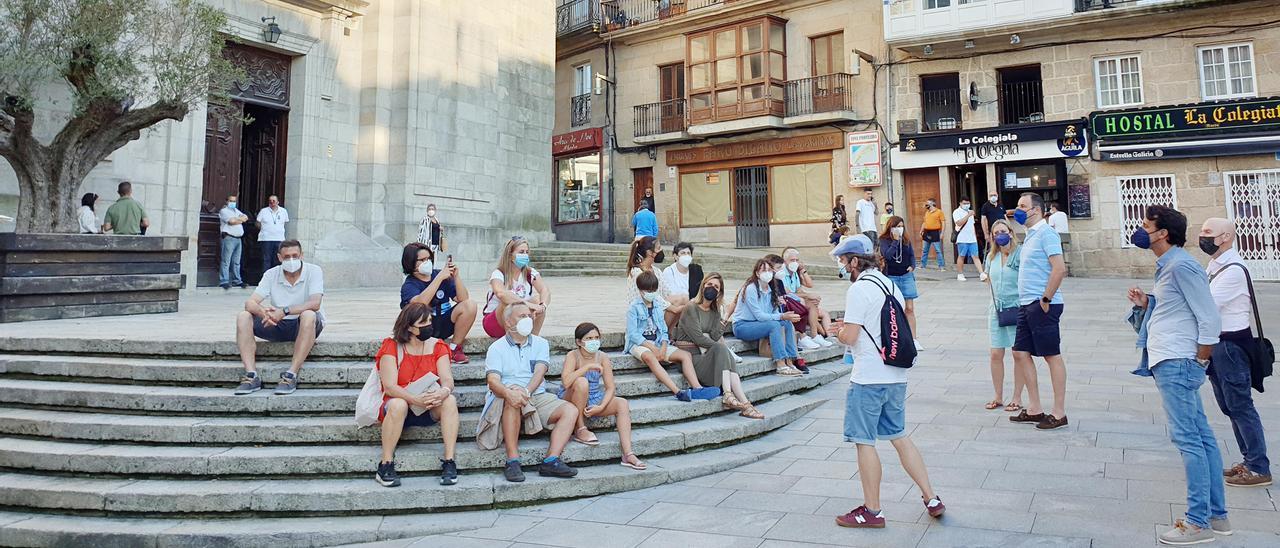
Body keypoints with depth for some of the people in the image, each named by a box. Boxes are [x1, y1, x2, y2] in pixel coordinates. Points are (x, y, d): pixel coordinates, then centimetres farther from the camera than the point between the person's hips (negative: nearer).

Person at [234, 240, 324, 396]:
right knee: (243, 317, -15)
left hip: (304, 326, -4)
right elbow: (250, 303, -9)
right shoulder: (271, 274, 1)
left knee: (308, 315, -38)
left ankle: (291, 376, -35)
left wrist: (284, 311, -35)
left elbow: (315, 304, -25)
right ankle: (252, 376, -22)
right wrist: (262, 311, -33)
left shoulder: (313, 271, -10)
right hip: (278, 326, 4)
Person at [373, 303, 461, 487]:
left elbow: (448, 380, -9)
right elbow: (389, 386, -18)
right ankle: (385, 466, -25)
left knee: (450, 401, -27)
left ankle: (449, 462, -26)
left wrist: (443, 392, -34)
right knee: (397, 405, -36)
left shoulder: (437, 346, 1)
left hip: (430, 408, 3)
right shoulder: (392, 346, -9)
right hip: (400, 405, -2)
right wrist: (416, 399, -34)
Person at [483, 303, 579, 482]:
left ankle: (550, 461, -28)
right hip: (509, 400, -3)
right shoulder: (497, 348, 6)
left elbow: (540, 372, -4)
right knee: (513, 399, -38)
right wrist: (508, 392, -34)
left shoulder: (540, 344, 14)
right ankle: (512, 462, -36)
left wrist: (526, 391, -26)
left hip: (538, 396, 4)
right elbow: (493, 380, -10)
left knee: (571, 410, -19)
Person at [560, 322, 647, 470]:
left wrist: (600, 407, -23)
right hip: (571, 400, -4)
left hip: (594, 401, 4)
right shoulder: (573, 356, -16)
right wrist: (588, 366, -32)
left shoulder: (602, 357, -4)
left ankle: (628, 454, -25)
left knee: (623, 403, -19)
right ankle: (580, 430, -17)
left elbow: (610, 387, -7)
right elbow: (566, 382, -34)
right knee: (582, 382, -35)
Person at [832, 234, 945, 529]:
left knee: (864, 442, 2)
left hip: (868, 378, -8)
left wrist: (837, 329, 3)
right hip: (897, 375, 9)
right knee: (899, 436, 18)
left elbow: (849, 337, -20)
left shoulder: (858, 289, -14)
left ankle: (872, 511, 11)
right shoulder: (890, 284, 12)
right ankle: (932, 499, 20)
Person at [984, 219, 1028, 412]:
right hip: (997, 309, 5)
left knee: (1019, 354, 3)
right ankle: (998, 397, 19)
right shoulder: (991, 257, 8)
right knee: (996, 354, 7)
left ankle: (1017, 398, 14)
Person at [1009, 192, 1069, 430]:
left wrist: (1046, 299, -18)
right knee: (1020, 353, 10)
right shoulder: (1030, 235, 17)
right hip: (1027, 304, 10)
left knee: (1052, 355, -1)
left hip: (1042, 305, -10)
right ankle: (1034, 408, 18)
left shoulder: (1045, 233, -11)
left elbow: (1059, 268, -21)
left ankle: (1059, 413, 7)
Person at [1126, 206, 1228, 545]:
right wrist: (1146, 303, 6)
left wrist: (1200, 361, -11)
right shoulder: (1168, 266, 15)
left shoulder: (1181, 266, -14)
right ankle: (1217, 514, 21)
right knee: (1201, 437, 13)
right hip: (1172, 363, 10)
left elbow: (1209, 319, -16)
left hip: (1175, 364, -10)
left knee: (1188, 439, -5)